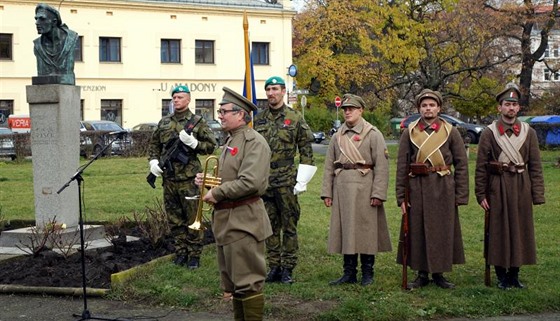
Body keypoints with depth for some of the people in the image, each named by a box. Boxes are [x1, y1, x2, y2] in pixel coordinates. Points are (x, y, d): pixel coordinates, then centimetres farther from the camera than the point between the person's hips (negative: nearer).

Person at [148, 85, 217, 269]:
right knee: (174, 218, 11)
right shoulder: (164, 122, 12)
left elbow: (211, 146, -3)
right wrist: (153, 161, 3)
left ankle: (194, 255, 7)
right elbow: (154, 145, 20)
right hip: (169, 178, 5)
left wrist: (193, 143, -18)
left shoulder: (198, 122, -1)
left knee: (193, 217, -1)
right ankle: (181, 252, 21)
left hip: (189, 178, -5)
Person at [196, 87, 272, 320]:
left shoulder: (254, 142, -14)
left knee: (248, 283, -4)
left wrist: (217, 193, -16)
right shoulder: (231, 141, 17)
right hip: (226, 220, 10)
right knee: (233, 283, 16)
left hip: (243, 220, -10)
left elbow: (250, 182, -25)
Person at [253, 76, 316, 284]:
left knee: (289, 226, 2)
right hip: (264, 181, 4)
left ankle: (287, 269, 8)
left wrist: (301, 181, -8)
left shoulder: (295, 118, -1)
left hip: (287, 181, -4)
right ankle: (274, 267, 17)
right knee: (270, 226, 9)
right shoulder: (259, 119, 9)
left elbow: (307, 152, -2)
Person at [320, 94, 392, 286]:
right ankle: (349, 273, 15)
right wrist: (326, 192, 6)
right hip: (342, 188, 5)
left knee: (366, 230, 1)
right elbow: (329, 166, 13)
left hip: (364, 189, -4)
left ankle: (367, 274, 12)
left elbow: (382, 166, -7)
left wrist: (378, 193, -14)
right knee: (345, 230, 6)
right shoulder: (337, 136, 12)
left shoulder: (373, 134, -2)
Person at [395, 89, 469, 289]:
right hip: (417, 188, 1)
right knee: (417, 231, 4)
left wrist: (461, 195, -4)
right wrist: (401, 196, -2)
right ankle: (422, 274, 16)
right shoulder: (409, 132, 4)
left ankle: (438, 274, 17)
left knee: (442, 231, 4)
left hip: (443, 188, 0)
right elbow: (402, 166, 3)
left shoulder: (450, 131, 3)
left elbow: (462, 164, 2)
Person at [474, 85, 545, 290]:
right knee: (498, 231, 3)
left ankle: (514, 275, 20)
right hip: (498, 188, -2)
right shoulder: (489, 133, -1)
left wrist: (537, 194, -2)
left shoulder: (529, 132, 5)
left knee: (520, 230, 7)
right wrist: (480, 194, -5)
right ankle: (501, 276, 14)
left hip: (522, 188, 2)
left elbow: (535, 166, 4)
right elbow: (481, 167, -1)